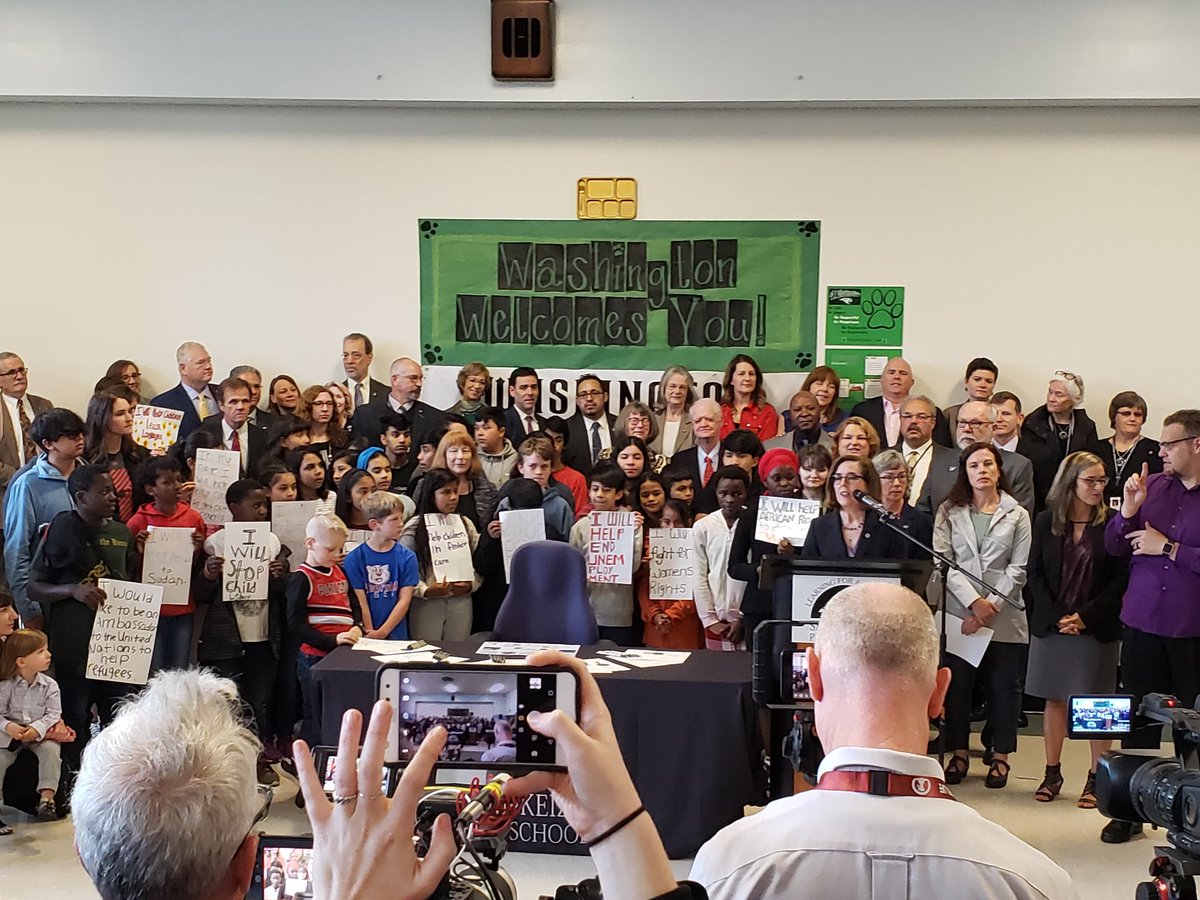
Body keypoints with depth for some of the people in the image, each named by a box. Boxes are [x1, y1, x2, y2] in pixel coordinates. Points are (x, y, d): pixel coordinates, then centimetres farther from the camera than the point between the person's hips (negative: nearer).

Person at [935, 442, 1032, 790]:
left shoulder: (1017, 515, 6)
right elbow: (942, 561, -3)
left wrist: (990, 606, -11)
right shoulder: (949, 512, 6)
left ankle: (1000, 754, 17)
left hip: (1004, 615, 0)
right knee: (956, 682, 3)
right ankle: (959, 752, 14)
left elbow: (1018, 570, 0)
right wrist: (974, 601, -13)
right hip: (958, 613, 0)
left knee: (1003, 686, 5)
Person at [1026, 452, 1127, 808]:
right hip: (1050, 625, 2)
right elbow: (1035, 574, 3)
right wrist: (1056, 617, -8)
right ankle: (1052, 774, 18)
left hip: (1097, 628, -2)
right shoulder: (1046, 521, 3)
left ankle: (1096, 778, 10)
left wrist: (1085, 616, -12)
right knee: (1054, 698, 9)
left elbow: (1121, 578, -5)